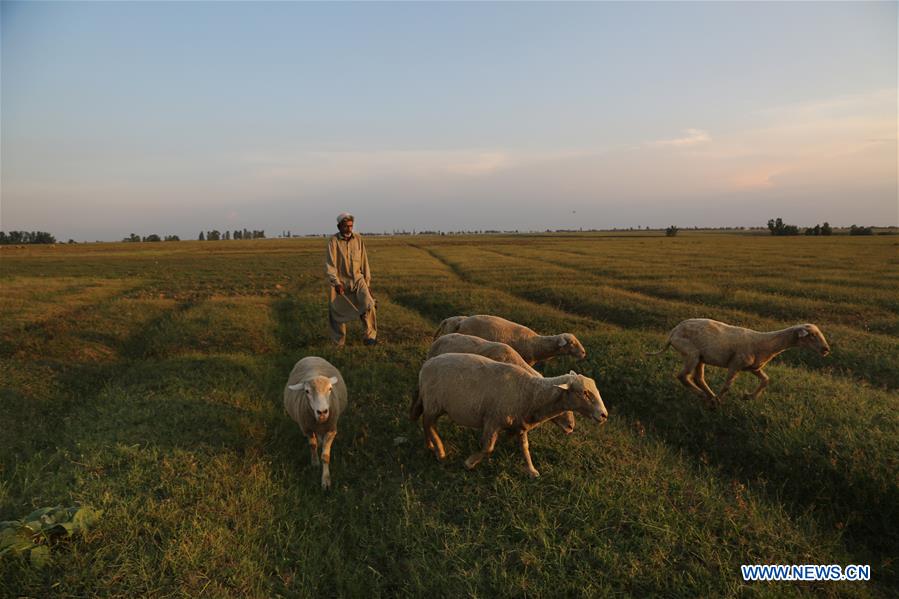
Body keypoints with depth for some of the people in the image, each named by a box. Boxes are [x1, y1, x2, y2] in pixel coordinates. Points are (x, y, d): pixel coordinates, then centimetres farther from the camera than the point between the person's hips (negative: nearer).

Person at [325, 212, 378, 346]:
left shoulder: (358, 239, -2)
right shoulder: (333, 240, -10)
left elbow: (364, 261, 6)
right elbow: (330, 264, -14)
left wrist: (367, 281, 8)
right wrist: (336, 283, -25)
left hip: (357, 279, 1)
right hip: (341, 282, -1)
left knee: (368, 306, -20)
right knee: (338, 312, 7)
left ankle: (369, 336, -9)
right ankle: (338, 343, 25)